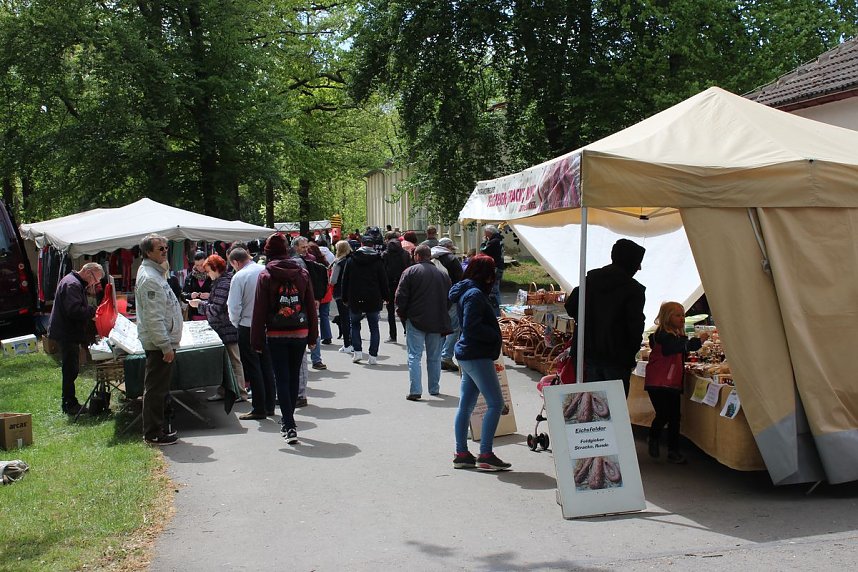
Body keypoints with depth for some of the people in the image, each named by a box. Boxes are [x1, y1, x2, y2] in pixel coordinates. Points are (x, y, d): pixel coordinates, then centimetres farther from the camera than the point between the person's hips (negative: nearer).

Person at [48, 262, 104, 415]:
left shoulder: (76, 283, 17)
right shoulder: (72, 284, -18)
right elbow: (74, 310, -29)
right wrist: (92, 311, -17)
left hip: (67, 333, 11)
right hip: (67, 334, -11)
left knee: (71, 369, 16)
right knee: (71, 369, -5)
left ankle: (68, 402, 24)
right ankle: (70, 404, 0)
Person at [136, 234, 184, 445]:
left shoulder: (156, 273, 17)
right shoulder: (149, 278, -18)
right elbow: (153, 318, -23)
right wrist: (166, 346, -22)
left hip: (163, 342, 11)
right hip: (158, 343, -11)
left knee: (159, 388, 17)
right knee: (155, 389, -4)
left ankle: (158, 428, 25)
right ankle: (153, 434, 3)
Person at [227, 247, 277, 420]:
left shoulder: (239, 277, -14)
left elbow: (234, 306, -15)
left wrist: (236, 323, 4)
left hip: (248, 327, -5)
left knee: (253, 368, 4)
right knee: (267, 366, 15)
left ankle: (259, 409, 6)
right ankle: (269, 406, 20)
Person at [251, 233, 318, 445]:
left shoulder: (265, 276, -7)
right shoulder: (302, 273, 1)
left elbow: (259, 310, -7)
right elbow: (311, 306, 4)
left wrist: (257, 340, -1)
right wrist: (313, 336, 11)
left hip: (276, 334, -3)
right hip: (300, 333, 3)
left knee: (282, 379, 0)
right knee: (294, 377, 15)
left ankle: (290, 426, -8)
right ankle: (288, 420, 28)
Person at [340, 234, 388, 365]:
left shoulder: (352, 260, 1)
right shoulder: (377, 261, -2)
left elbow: (345, 281, 4)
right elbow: (383, 281, 1)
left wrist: (345, 299, 11)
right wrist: (385, 297, 12)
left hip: (355, 300, 1)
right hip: (373, 300, 0)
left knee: (355, 324, 17)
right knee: (374, 327, 6)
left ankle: (357, 351, 5)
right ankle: (373, 356, 2)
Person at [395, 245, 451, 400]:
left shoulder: (410, 272, -5)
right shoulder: (443, 275, 8)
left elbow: (401, 296, -9)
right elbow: (449, 299, 12)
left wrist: (402, 313, 6)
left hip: (415, 320, -4)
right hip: (437, 322, 4)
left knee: (414, 356, -2)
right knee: (434, 357, 14)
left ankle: (415, 390, -10)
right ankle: (434, 389, 21)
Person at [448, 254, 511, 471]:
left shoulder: (469, 291, 15)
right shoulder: (475, 294, -16)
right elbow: (472, 327, -23)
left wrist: (494, 333, 10)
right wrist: (495, 335, -11)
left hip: (468, 355, 10)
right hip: (477, 356, -10)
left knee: (466, 405, 11)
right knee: (495, 403, -7)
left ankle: (462, 454, 17)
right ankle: (485, 455, -7)